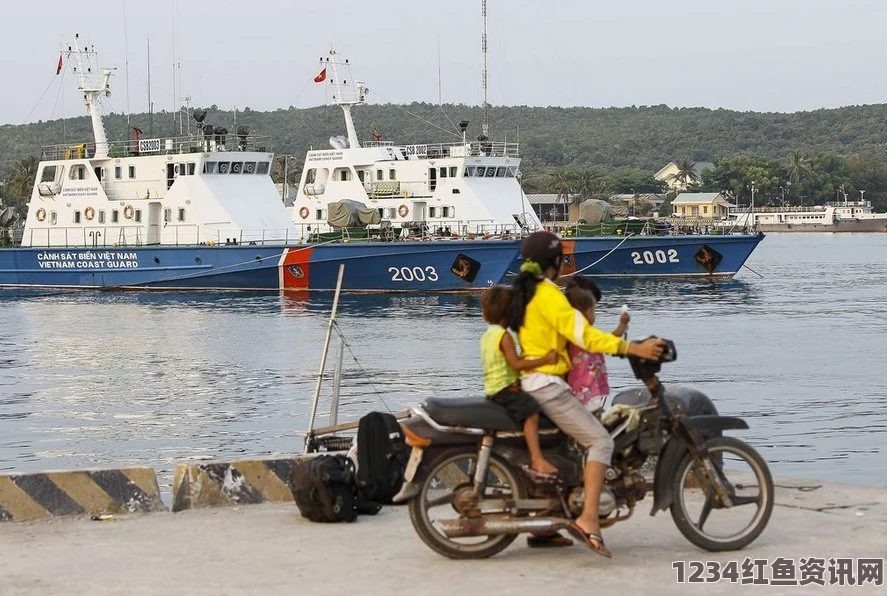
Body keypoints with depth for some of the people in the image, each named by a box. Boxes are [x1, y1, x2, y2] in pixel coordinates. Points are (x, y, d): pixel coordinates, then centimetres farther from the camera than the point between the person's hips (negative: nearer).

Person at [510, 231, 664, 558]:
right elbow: (582, 334, -24)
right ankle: (588, 519, -28)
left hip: (528, 383, 10)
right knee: (600, 441, -14)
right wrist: (634, 348, -27)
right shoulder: (549, 295, -13)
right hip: (547, 384, -10)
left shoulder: (523, 293, 15)